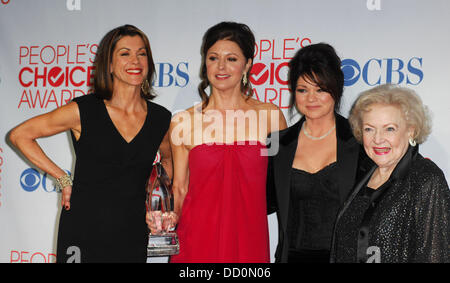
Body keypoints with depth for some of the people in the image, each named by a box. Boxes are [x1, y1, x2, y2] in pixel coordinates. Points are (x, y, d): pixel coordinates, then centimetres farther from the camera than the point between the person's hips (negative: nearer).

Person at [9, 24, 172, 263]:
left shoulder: (162, 119, 2)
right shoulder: (84, 111, -7)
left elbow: (169, 159, 23)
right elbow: (19, 135, 0)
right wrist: (62, 179, -5)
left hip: (132, 236, 3)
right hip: (83, 231, -2)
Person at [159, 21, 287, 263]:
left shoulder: (271, 116, 1)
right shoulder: (183, 122, 0)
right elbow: (180, 187, 8)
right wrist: (169, 217, -7)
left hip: (250, 240, 0)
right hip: (197, 240, 0)